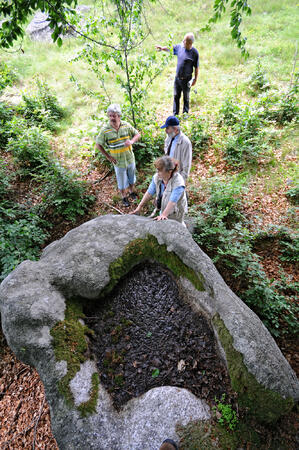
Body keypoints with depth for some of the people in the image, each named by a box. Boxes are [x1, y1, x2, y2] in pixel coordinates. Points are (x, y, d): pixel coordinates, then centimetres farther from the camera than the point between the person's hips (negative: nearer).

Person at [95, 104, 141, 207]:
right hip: (118, 161, -3)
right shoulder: (105, 130, -15)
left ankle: (132, 191, 48)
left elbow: (137, 134, 3)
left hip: (130, 158, 3)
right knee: (121, 180, 12)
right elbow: (98, 144, -6)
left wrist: (132, 141, -19)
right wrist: (108, 156, -10)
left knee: (131, 176, 22)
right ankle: (124, 197, 35)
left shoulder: (126, 125, -9)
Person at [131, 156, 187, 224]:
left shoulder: (178, 182, -33)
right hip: (163, 209, 6)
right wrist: (139, 207, -10)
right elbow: (149, 193, -8)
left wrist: (164, 215, -47)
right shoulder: (157, 177, -15)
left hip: (176, 212, -5)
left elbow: (172, 202, -38)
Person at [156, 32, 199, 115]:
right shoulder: (179, 47, -1)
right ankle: (175, 115, 24)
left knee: (186, 98, 9)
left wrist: (195, 79, -9)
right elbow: (170, 49, 12)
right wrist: (162, 48, -5)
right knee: (176, 96, 11)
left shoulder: (194, 52, -13)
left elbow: (196, 67, -9)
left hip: (186, 79, -5)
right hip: (177, 77, 5)